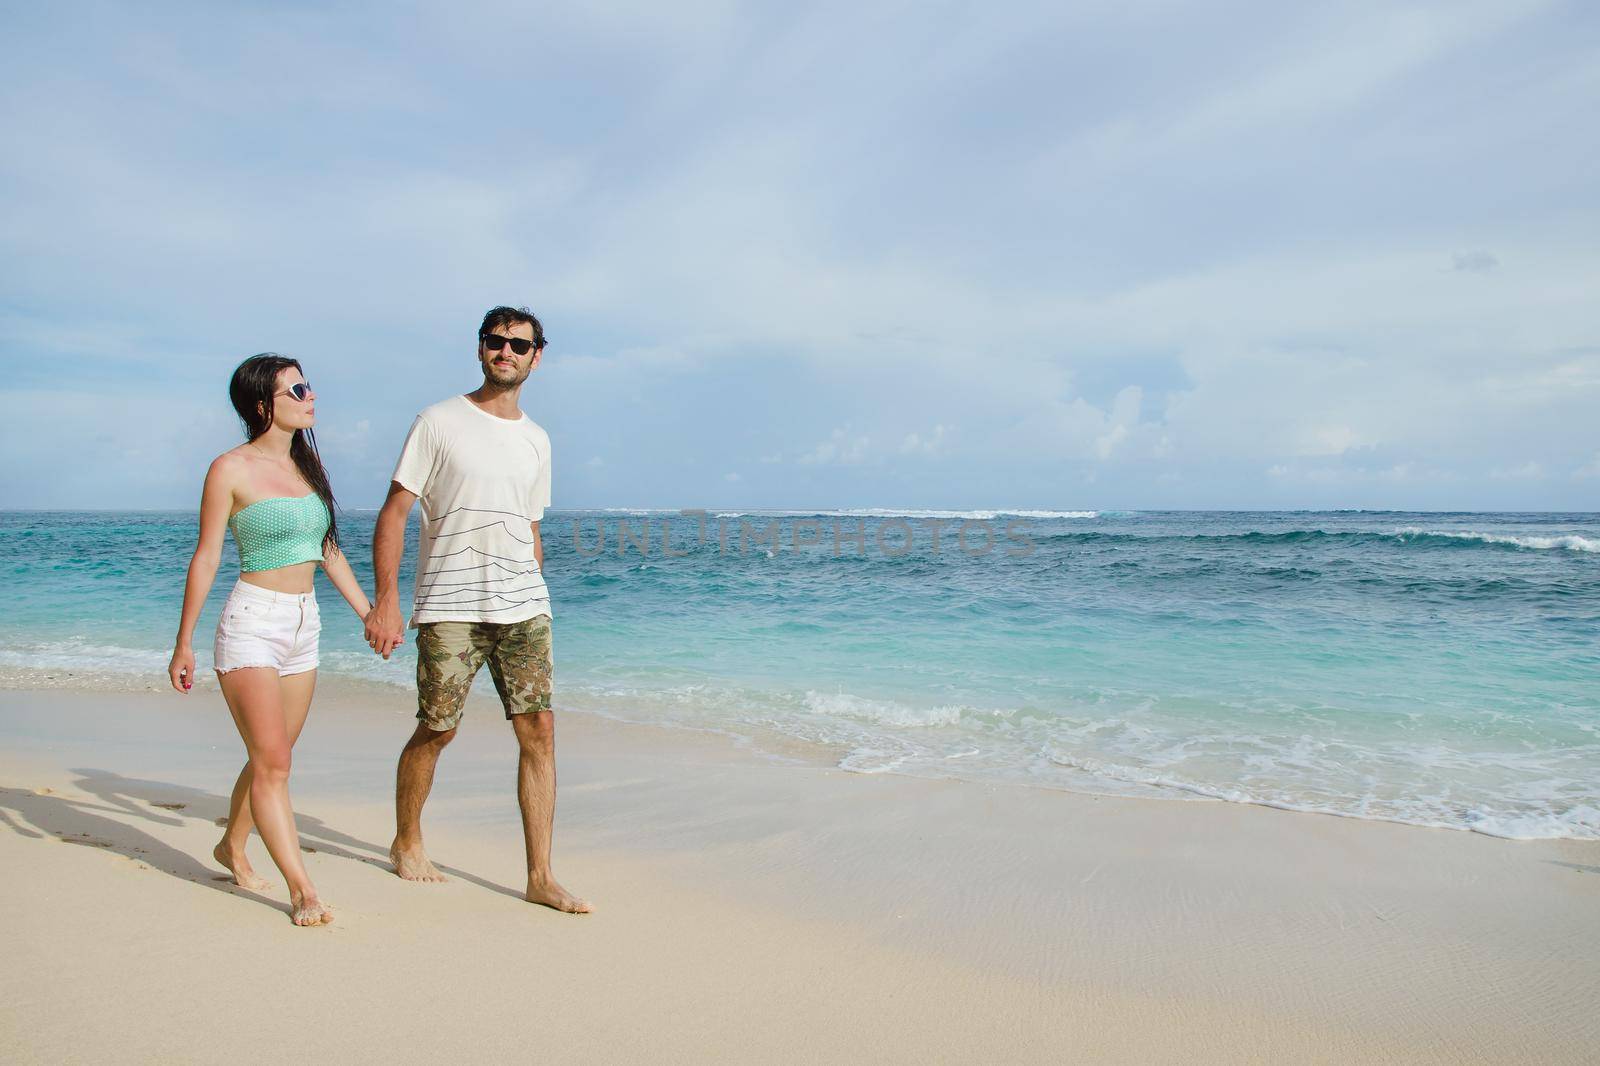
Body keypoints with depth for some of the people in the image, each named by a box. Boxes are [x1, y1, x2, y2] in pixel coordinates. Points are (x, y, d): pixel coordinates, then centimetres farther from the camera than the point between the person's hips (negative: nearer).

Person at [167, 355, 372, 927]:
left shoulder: (307, 464, 11)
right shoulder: (231, 469, -8)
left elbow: (329, 551, 17)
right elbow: (206, 557, -6)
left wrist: (369, 613, 17)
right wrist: (184, 642, -5)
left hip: (304, 625, 7)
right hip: (252, 624, -7)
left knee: (272, 759, 15)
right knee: (272, 762, -8)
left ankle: (232, 847, 37)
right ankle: (302, 890, -6)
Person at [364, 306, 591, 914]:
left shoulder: (536, 440, 15)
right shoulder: (440, 422, 1)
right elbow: (394, 513, -2)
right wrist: (385, 602, -10)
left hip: (523, 606, 4)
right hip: (449, 606, -3)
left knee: (539, 728, -4)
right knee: (436, 728, 4)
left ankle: (540, 877, 2)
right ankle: (406, 842, 31)